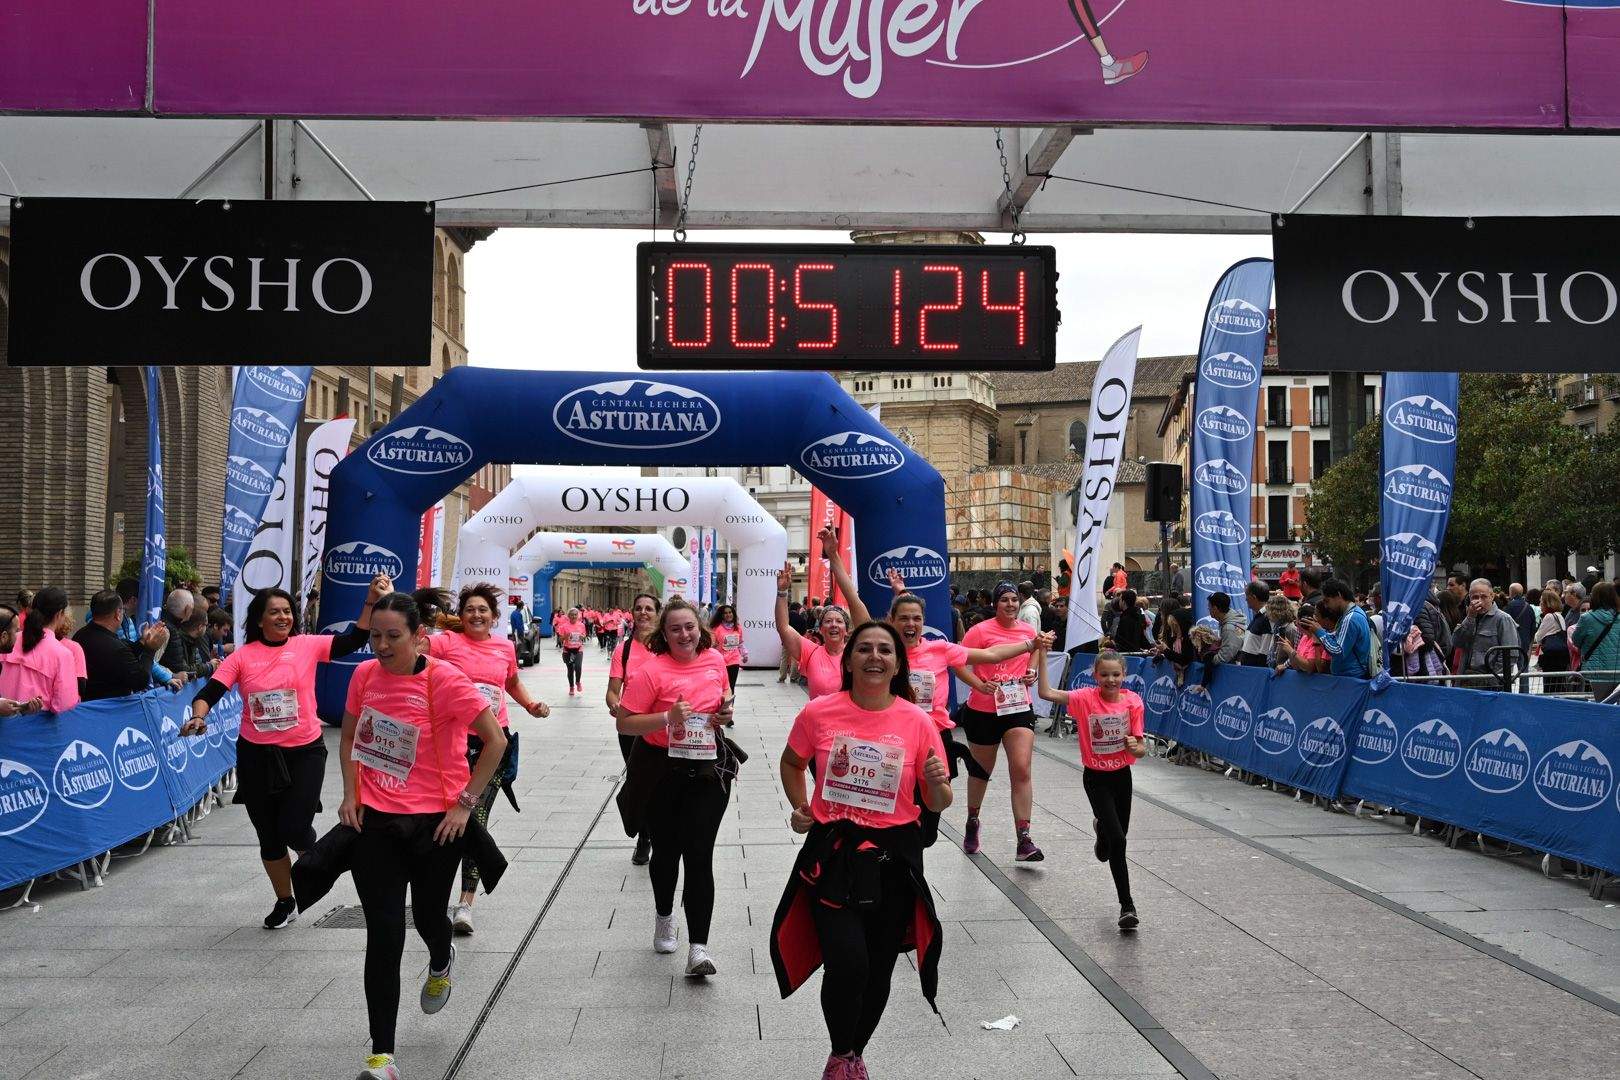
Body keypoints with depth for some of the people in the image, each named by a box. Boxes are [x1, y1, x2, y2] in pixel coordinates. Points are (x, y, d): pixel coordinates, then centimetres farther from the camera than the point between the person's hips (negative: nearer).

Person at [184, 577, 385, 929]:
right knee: (269, 835, 12)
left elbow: (353, 640, -9)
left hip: (304, 752, -1)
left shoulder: (308, 645, -3)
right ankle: (285, 902, 32)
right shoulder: (242, 656, -3)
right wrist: (198, 716, -28)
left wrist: (372, 601, -19)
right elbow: (210, 692, -8)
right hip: (256, 755, 2)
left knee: (295, 829, -9)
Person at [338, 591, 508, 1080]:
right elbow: (349, 737, 16)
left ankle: (440, 964, 55)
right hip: (374, 820, 3)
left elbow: (495, 740, -12)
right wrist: (351, 794, 5)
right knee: (384, 934, -3)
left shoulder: (444, 679, -15)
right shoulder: (365, 675, -1)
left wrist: (465, 802, -12)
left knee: (428, 916, 15)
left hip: (435, 822, -2)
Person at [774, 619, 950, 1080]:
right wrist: (800, 809, 1)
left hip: (894, 857, 2)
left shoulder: (918, 722, -5)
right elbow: (791, 763, 15)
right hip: (832, 852, -1)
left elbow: (938, 803, 2)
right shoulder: (819, 712, -5)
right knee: (848, 962, -15)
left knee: (878, 968, 11)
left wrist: (938, 784, -19)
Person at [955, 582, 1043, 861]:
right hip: (983, 710, -2)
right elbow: (958, 664, -11)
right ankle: (972, 822, 41)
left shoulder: (1028, 630, 3)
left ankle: (1024, 840, -10)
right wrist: (979, 685, -26)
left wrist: (1032, 672, 2)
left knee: (1021, 770, -12)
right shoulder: (981, 631, -11)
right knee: (982, 771, 15)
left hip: (1019, 708, 2)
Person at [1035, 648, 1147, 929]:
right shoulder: (1086, 698, -15)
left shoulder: (1133, 701, -9)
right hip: (1096, 778, -3)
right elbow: (1046, 693, -25)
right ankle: (1127, 905, -5)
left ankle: (1101, 827, 56)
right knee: (1117, 841, -12)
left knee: (1118, 835, 18)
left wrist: (1136, 747, -30)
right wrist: (1042, 655, -27)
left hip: (1122, 775, 3)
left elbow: (1141, 749, -6)